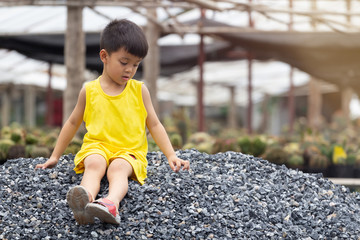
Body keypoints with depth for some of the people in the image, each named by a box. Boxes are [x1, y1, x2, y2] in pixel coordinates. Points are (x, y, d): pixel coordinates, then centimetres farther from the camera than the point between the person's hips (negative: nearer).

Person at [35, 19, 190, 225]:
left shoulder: (139, 90, 8)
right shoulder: (89, 91, 8)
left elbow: (154, 125, 12)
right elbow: (73, 123, 18)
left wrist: (171, 156, 3)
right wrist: (55, 157, 19)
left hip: (129, 151, 0)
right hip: (96, 147, 1)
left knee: (118, 168, -34)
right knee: (94, 165, -34)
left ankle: (112, 204, -64)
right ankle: (85, 200, -63)